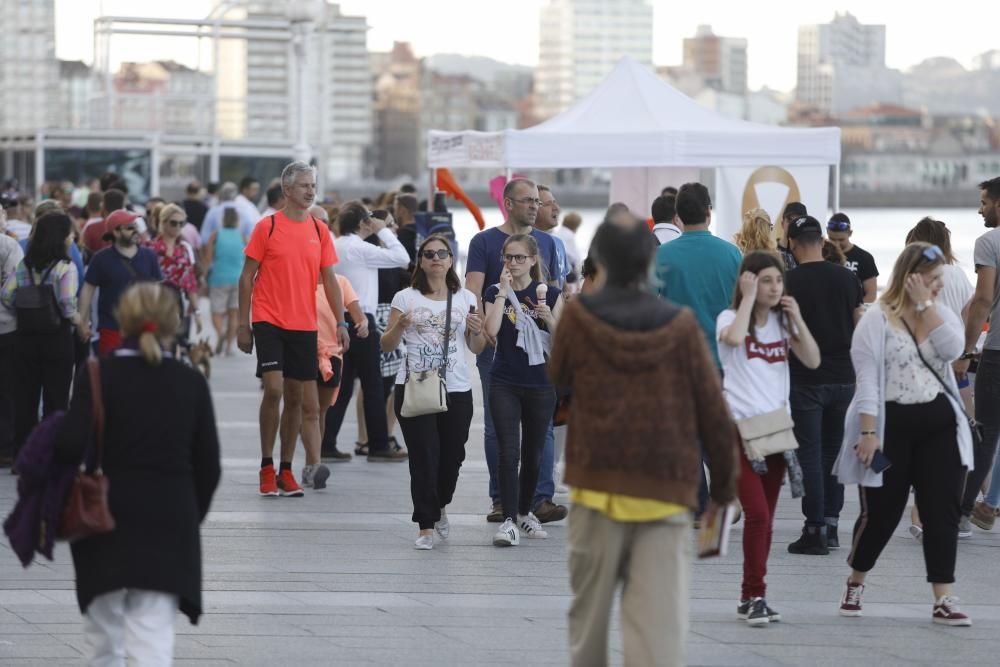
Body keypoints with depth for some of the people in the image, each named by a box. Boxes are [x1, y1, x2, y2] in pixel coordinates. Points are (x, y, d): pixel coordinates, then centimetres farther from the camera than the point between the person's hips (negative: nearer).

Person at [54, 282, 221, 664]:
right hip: (169, 526, 1)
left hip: (109, 521, -1)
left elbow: (71, 446, -17)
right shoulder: (191, 383, 2)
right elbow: (208, 466, 5)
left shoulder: (100, 376, -5)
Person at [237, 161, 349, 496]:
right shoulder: (267, 227, -3)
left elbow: (329, 280, 11)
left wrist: (341, 322, 1)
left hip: (304, 326, 4)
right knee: (274, 388, -15)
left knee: (297, 398, 6)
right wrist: (243, 324, -4)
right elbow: (247, 277, -1)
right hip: (269, 321, -4)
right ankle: (267, 467, -4)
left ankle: (286, 471, 14)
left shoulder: (319, 231, 8)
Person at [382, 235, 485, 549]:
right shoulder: (405, 298, 3)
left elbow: (476, 348, 13)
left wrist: (477, 331, -8)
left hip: (456, 390, 2)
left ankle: (440, 507, 35)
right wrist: (399, 326, -15)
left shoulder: (466, 299, 9)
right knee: (423, 458, -6)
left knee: (452, 455, 7)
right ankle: (426, 526, 0)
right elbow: (387, 345, 4)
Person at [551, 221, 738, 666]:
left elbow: (558, 379, 17)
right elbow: (714, 415, 2)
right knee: (661, 621, -7)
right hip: (667, 495, 0)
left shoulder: (578, 317, -2)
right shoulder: (681, 325, -1)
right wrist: (724, 486, 14)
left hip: (598, 487, 0)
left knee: (590, 611, 16)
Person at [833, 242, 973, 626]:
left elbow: (952, 349, -12)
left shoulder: (941, 315, 10)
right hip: (892, 425, -4)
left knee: (942, 512, -3)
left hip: (939, 425, 4)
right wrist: (868, 433, -17)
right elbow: (868, 379, -10)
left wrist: (925, 305, -11)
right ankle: (855, 583, 30)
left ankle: (943, 599, -2)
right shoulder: (877, 320, -5)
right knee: (881, 513, 6)